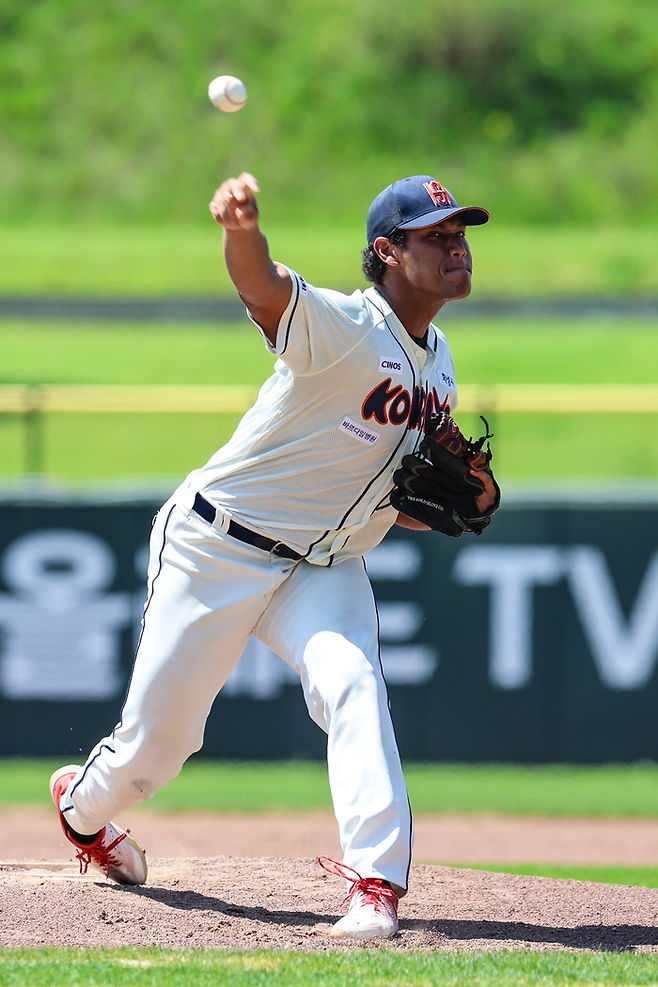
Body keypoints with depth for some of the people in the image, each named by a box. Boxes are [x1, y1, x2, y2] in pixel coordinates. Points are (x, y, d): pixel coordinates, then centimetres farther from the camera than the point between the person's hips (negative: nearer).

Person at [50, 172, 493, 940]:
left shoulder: (437, 367, 6)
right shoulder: (341, 329, -20)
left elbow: (398, 504, 16)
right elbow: (264, 287, -44)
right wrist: (242, 230, -68)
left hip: (325, 566, 5)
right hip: (217, 551, -5)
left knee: (352, 681, -26)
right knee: (157, 739, 5)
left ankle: (376, 881, -32)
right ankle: (81, 804, 40)